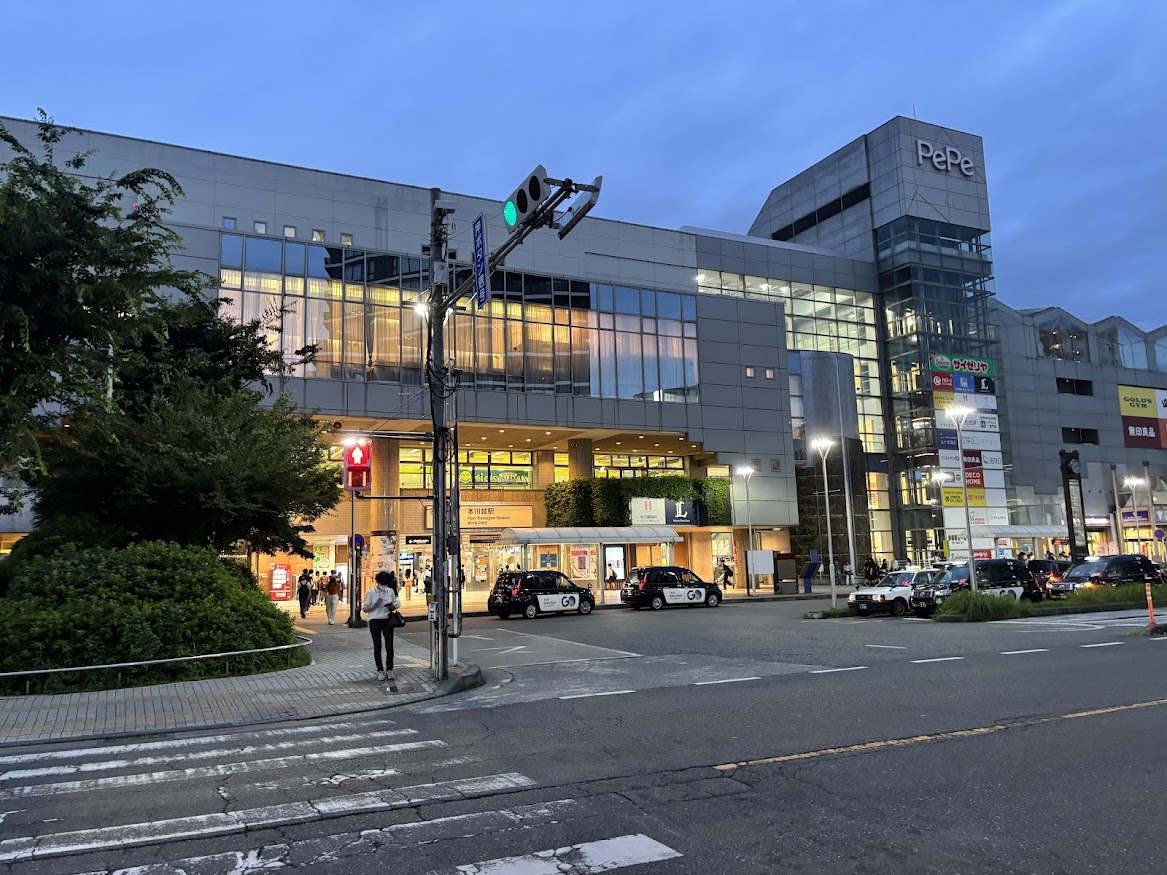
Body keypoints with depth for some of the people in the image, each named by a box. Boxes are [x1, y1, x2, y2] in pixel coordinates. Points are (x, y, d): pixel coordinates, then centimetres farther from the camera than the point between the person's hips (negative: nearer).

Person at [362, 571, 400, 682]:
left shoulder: (390, 591, 6)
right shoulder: (370, 593, -3)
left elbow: (395, 606, 15)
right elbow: (365, 609, -3)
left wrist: (391, 606, -8)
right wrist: (375, 604, -18)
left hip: (387, 621, 2)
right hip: (375, 622, -2)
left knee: (389, 646, -2)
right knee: (377, 647, 4)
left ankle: (389, 670, 5)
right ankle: (380, 670, 12)